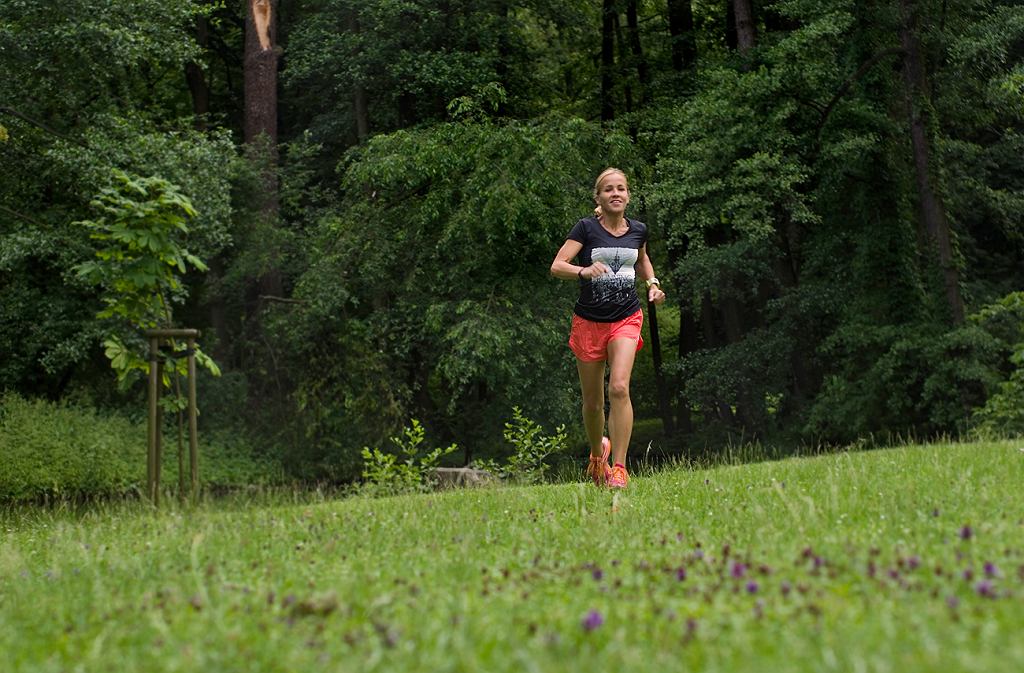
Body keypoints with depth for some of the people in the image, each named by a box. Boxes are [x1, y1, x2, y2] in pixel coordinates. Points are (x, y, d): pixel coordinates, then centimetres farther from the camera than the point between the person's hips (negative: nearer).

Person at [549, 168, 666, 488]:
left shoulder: (638, 230, 5)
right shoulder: (586, 228, -7)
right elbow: (557, 266, -16)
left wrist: (652, 282, 9)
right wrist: (584, 271, -35)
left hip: (626, 320, 1)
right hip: (589, 321, -1)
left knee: (619, 388, -21)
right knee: (593, 402, 7)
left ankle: (619, 468, -17)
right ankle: (597, 452, 38)